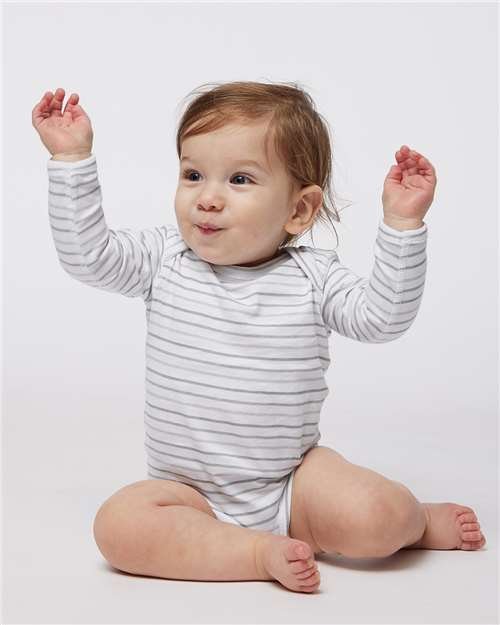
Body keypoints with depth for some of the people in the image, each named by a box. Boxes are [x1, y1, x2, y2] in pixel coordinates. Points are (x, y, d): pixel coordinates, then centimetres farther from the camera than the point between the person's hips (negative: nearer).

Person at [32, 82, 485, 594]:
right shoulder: (166, 259, -2)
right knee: (118, 526, -27)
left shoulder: (312, 277, -4)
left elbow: (382, 318, -11)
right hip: (189, 494, 1)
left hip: (291, 483, -1)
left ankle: (419, 520, 11)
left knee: (374, 518, -25)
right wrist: (71, 158, -12)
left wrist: (401, 223, -19)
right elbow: (88, 255, -7)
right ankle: (261, 553, -19)